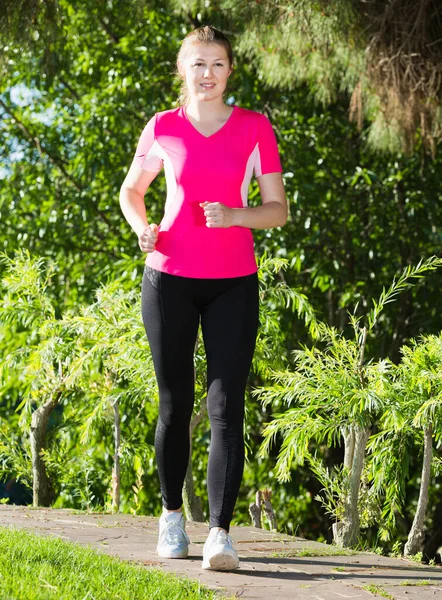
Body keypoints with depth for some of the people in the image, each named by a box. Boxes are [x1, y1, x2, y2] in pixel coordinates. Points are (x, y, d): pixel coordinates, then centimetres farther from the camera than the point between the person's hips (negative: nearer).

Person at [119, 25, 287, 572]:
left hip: (233, 284, -1)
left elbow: (278, 209, 2)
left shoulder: (254, 128, 2)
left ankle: (220, 534, -15)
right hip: (169, 278, 1)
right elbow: (131, 189, 18)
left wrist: (233, 215, -18)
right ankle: (172, 514, 26)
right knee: (175, 405, 7)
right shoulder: (163, 128, 4)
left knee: (226, 408, -10)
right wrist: (142, 228, -2)